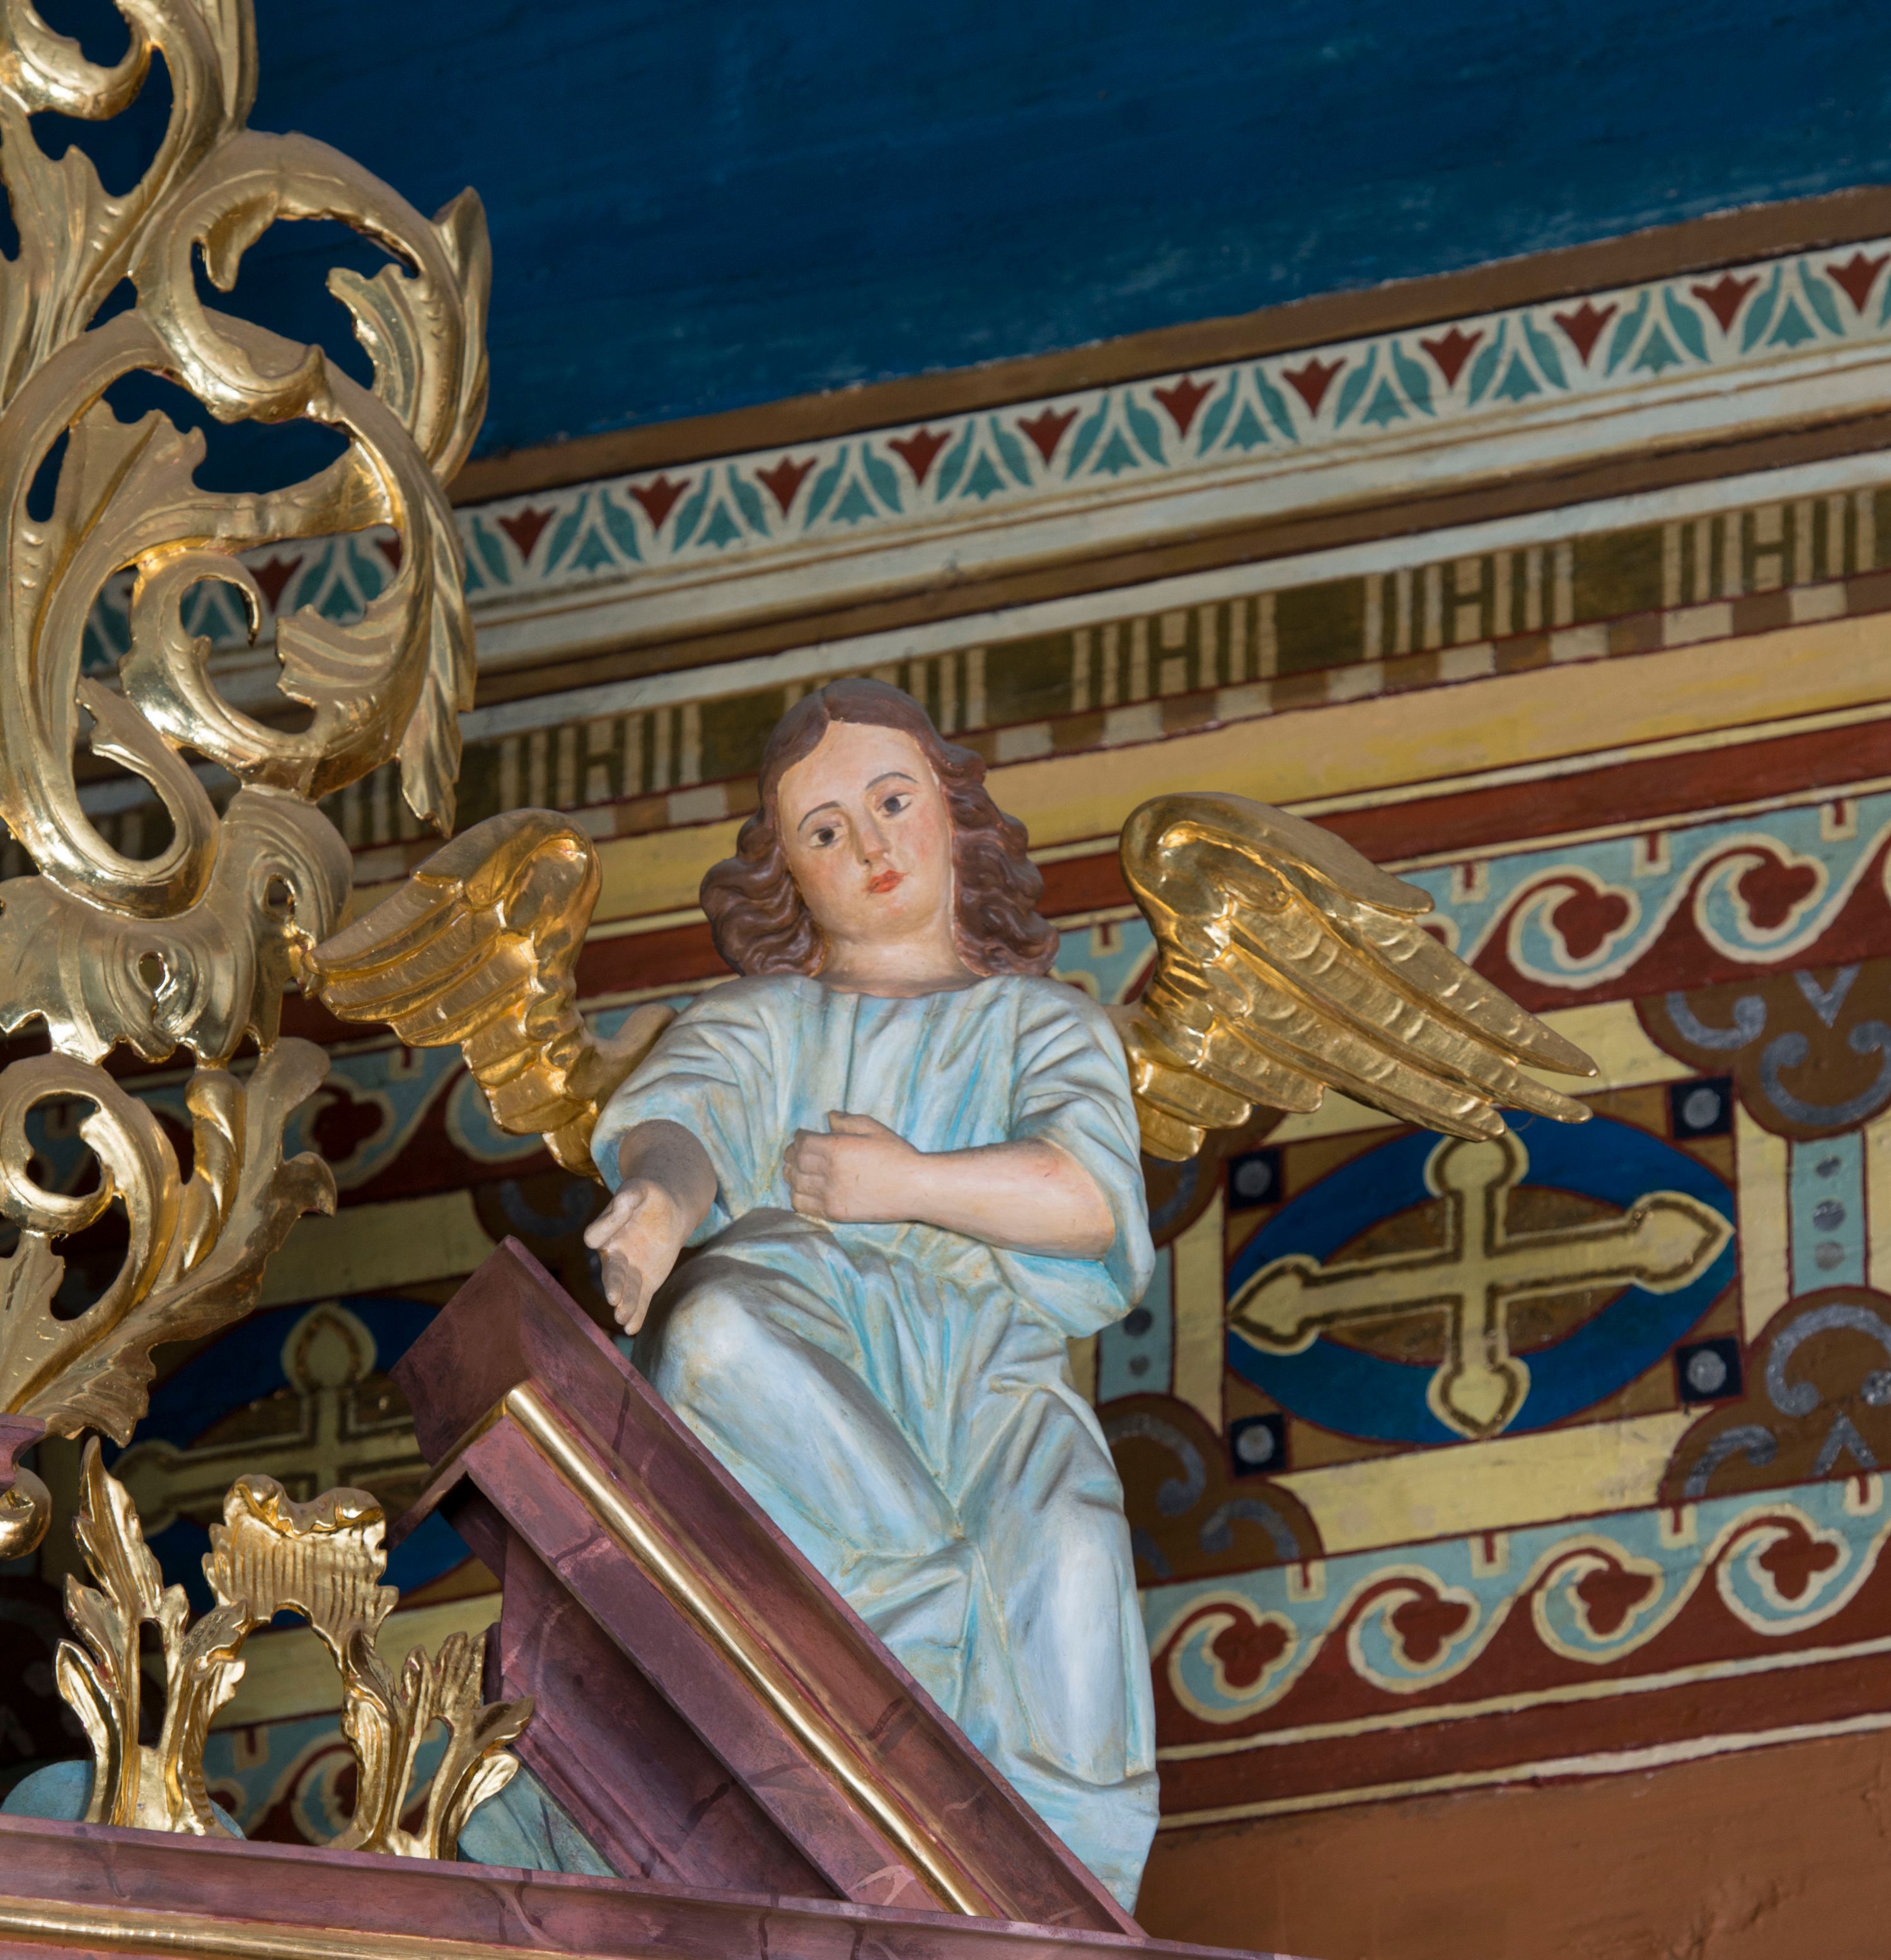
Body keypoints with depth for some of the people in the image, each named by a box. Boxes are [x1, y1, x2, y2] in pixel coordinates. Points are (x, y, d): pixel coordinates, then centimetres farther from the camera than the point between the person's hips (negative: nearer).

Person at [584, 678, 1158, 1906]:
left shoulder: (1043, 1020, 29)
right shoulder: (760, 1020, 31)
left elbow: (1092, 1196, 8)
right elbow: (678, 1115, 5)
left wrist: (906, 1183, -3)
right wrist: (663, 1196, -21)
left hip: (982, 1333, -1)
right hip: (790, 1311, 1)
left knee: (1063, 1554, -37)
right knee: (711, 1331, -41)